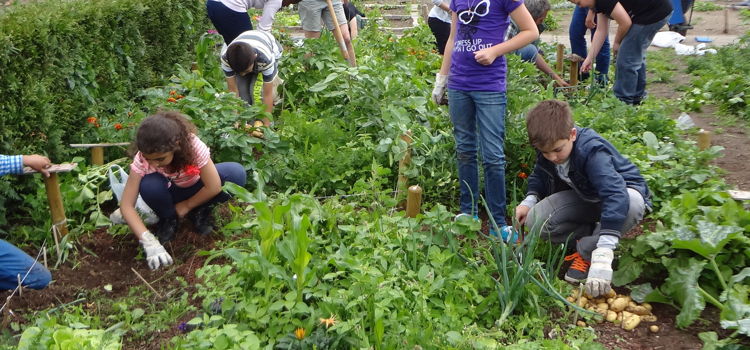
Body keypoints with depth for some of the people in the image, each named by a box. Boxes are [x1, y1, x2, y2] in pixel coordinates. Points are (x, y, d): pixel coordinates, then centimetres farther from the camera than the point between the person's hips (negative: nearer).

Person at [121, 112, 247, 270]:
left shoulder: (193, 145, -34)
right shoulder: (142, 159, -29)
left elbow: (214, 187, -26)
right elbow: (126, 205, -30)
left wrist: (186, 206, -15)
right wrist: (149, 241, -40)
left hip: (197, 190, 0)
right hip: (170, 193, 1)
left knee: (236, 173, -29)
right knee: (149, 185, -35)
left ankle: (200, 211, -3)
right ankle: (168, 219, -2)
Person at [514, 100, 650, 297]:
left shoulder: (591, 150, -37)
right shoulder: (547, 148, -15)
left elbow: (616, 197, -49)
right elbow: (539, 177, 7)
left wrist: (602, 256, -57)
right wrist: (529, 201, -17)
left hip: (622, 191, -5)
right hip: (584, 197, 5)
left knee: (633, 203, -43)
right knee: (535, 221, -19)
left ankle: (587, 253, -21)